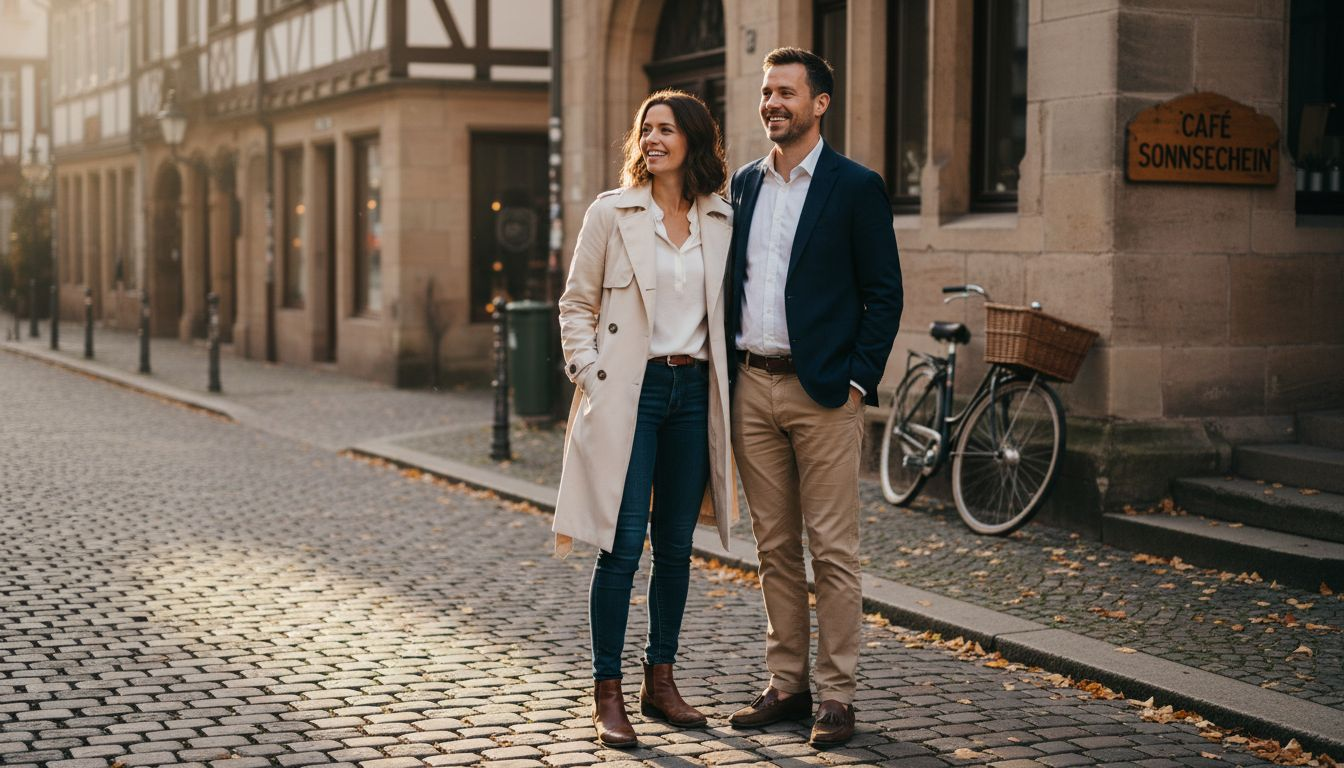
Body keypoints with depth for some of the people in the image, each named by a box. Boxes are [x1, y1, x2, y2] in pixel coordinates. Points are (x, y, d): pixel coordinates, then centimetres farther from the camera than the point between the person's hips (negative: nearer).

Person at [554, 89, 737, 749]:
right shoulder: (611, 213, -1)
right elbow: (576, 304, 4)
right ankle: (607, 694, 2)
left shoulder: (722, 221, 7)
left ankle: (660, 681, 21)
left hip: (695, 391, 4)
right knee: (623, 543, -6)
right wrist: (588, 375, -6)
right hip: (629, 393, -3)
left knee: (676, 544, 9)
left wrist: (724, 389, 8)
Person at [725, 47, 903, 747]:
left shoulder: (856, 186, -3)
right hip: (751, 386, 5)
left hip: (823, 390, -5)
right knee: (774, 547, 10)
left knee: (832, 550, -2)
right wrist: (725, 370, 8)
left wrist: (857, 380, -11)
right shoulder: (743, 183, 13)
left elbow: (883, 293, -4)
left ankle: (836, 695, 5)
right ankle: (786, 684, 19)